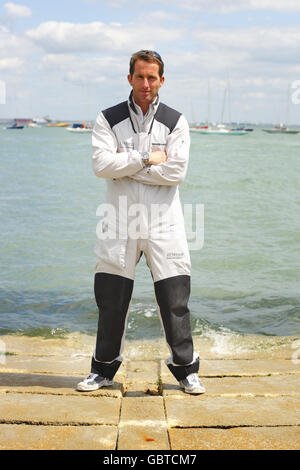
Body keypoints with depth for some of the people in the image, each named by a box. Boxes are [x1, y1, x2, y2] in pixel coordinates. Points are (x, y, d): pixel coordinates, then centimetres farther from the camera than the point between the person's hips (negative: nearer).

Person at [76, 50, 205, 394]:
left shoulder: (175, 121, 4)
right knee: (111, 301, 7)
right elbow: (101, 164, -10)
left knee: (174, 301, 0)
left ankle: (186, 369, 17)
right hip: (120, 222, 1)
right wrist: (147, 159, -11)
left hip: (164, 222, 0)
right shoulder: (108, 119, 5)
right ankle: (103, 369, 23)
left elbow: (176, 172, -8)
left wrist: (126, 165, -8)